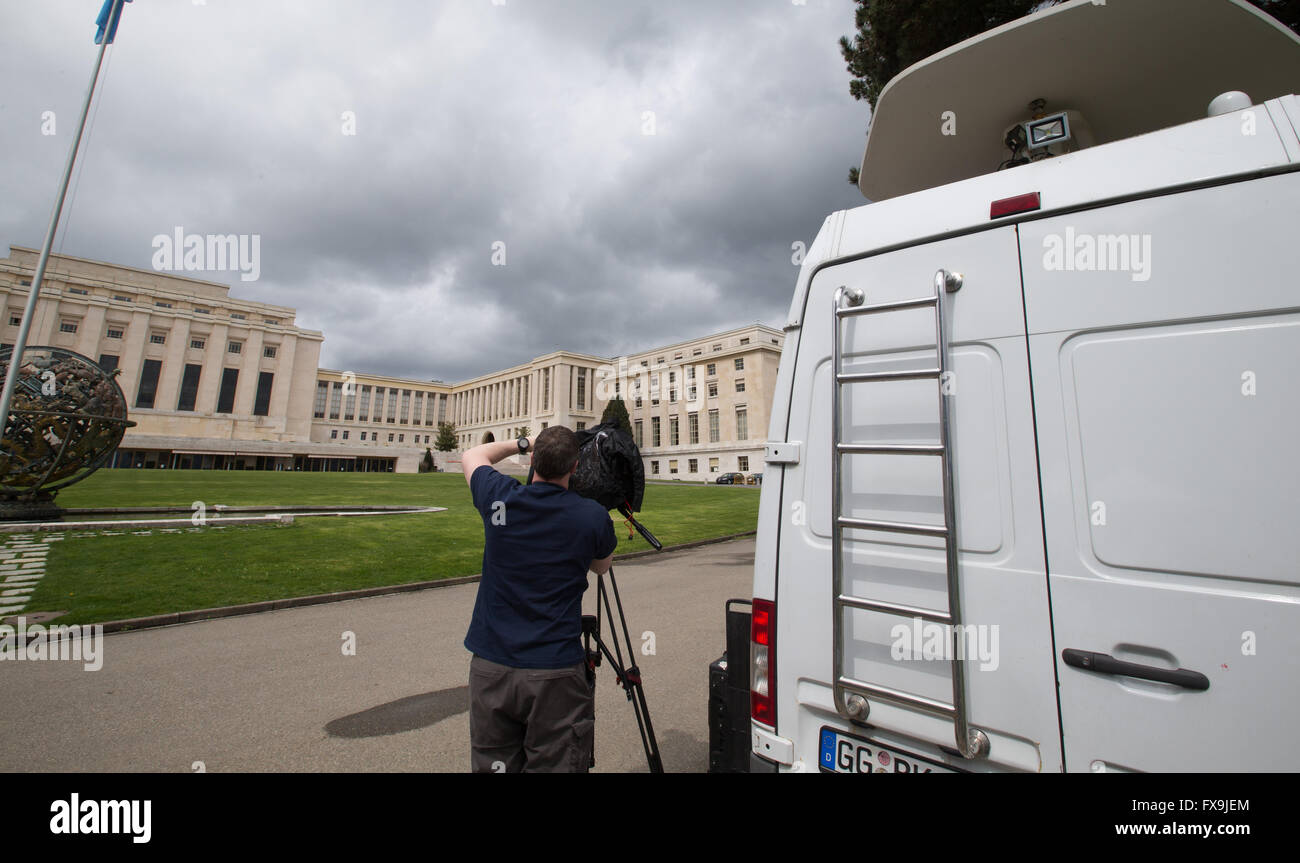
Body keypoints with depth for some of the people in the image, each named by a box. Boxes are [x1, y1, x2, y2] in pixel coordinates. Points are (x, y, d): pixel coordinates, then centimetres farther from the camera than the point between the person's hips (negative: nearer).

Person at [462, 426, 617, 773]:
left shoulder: (500, 499, -9)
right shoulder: (594, 516, -12)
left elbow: (472, 456, 14)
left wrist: (523, 443, 21)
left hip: (490, 668, 3)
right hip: (556, 673, -2)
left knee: (494, 763, 18)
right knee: (556, 764, 12)